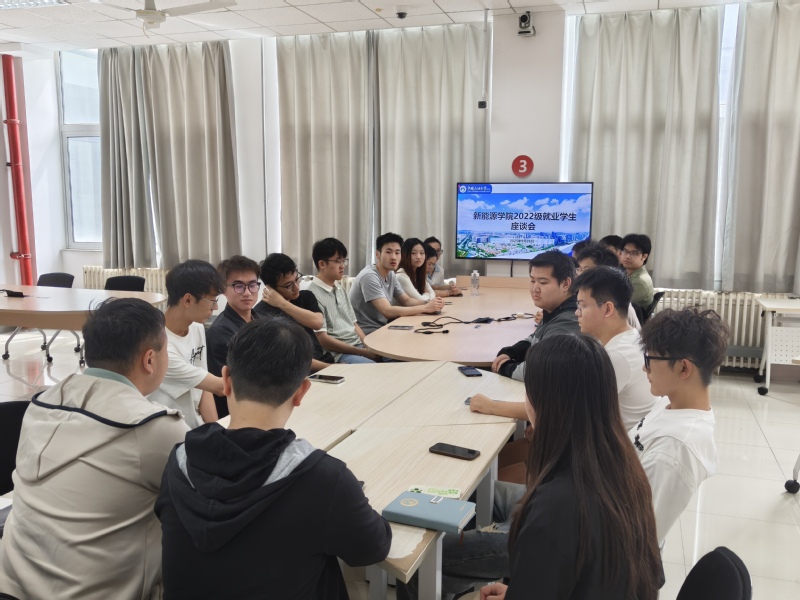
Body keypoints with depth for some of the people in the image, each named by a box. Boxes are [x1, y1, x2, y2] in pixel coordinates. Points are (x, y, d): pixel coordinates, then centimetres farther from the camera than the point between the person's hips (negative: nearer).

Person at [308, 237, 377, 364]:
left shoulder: (341, 289, 16)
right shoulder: (313, 295, -11)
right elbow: (322, 340, -14)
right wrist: (364, 353, -15)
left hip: (359, 345, 8)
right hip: (337, 354, -8)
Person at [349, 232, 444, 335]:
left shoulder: (391, 274, 6)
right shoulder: (369, 276, -21)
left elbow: (407, 301, 11)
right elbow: (388, 312, -27)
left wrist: (429, 303, -10)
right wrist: (425, 308, -24)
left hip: (381, 328, 8)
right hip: (366, 334, -8)